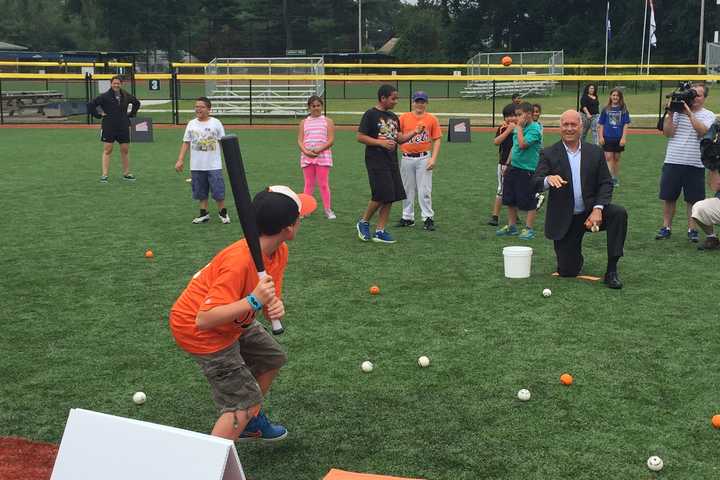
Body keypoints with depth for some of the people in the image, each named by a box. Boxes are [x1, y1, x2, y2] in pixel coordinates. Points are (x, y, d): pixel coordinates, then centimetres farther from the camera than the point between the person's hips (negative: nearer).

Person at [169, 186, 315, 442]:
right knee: (245, 403, -12)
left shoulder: (280, 251, -9)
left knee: (272, 359, 24)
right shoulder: (240, 262, -36)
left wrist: (275, 307, -29)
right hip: (197, 330, -9)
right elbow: (204, 320, -36)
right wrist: (253, 301, -45)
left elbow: (269, 298, -5)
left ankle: (250, 421, 42)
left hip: (233, 322, 9)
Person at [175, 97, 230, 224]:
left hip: (214, 165, -3)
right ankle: (204, 213, 22)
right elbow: (186, 143, 7)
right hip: (196, 165, 3)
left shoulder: (216, 123, -3)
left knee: (218, 190, -1)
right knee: (201, 191, 10)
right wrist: (180, 160, 0)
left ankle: (222, 212, 15)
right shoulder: (191, 124, 4)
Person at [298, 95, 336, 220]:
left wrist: (318, 150, -16)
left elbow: (331, 140, -3)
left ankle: (328, 210, 2)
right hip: (306, 157, 3)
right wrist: (306, 151, -14)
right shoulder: (304, 122, 12)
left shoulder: (328, 121, 5)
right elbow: (300, 141, 5)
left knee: (324, 184, -3)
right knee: (308, 184, 7)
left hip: (323, 156, -3)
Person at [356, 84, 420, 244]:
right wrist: (381, 142, -18)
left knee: (390, 198, 4)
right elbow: (360, 137, -11)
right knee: (380, 196, -11)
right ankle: (363, 222, 11)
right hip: (376, 161, -7)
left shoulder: (393, 117, 15)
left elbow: (399, 138, 18)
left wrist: (415, 132, 3)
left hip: (392, 162, 7)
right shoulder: (371, 114, -7)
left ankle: (380, 231, 11)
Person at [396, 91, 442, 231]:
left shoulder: (432, 119, 1)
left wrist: (433, 159, -8)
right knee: (407, 189, 10)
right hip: (407, 158, 2)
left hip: (424, 158, -2)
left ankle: (428, 218, 4)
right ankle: (407, 217, 21)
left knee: (425, 190, -3)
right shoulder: (404, 117, 4)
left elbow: (436, 140, 1)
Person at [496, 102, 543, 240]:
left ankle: (529, 229, 9)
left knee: (529, 201, 0)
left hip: (528, 170, -9)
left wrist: (519, 127, -17)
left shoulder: (534, 129, -14)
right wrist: (507, 164, 19)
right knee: (510, 199, 15)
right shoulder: (518, 128, 11)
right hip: (514, 167, 9)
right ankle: (511, 226, 27)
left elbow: (523, 144, -26)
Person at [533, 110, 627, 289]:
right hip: (564, 220, -1)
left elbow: (606, 183, -1)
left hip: (590, 213, 2)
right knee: (567, 272, -3)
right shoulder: (549, 154, -4)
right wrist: (548, 179, -39)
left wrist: (597, 209, -17)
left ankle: (611, 271, -19)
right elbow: (535, 183, -15)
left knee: (619, 213, -28)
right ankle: (575, 257, 38)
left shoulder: (595, 152, 2)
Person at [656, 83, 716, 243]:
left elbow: (703, 131, -16)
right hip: (672, 162, 1)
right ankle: (666, 227, 17)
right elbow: (667, 133, -2)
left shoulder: (708, 115, 3)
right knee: (668, 197, 7)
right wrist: (670, 114, -11)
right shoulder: (678, 111, 6)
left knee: (693, 199, 4)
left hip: (695, 164, -1)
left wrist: (690, 113, -18)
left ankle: (692, 229, 15)